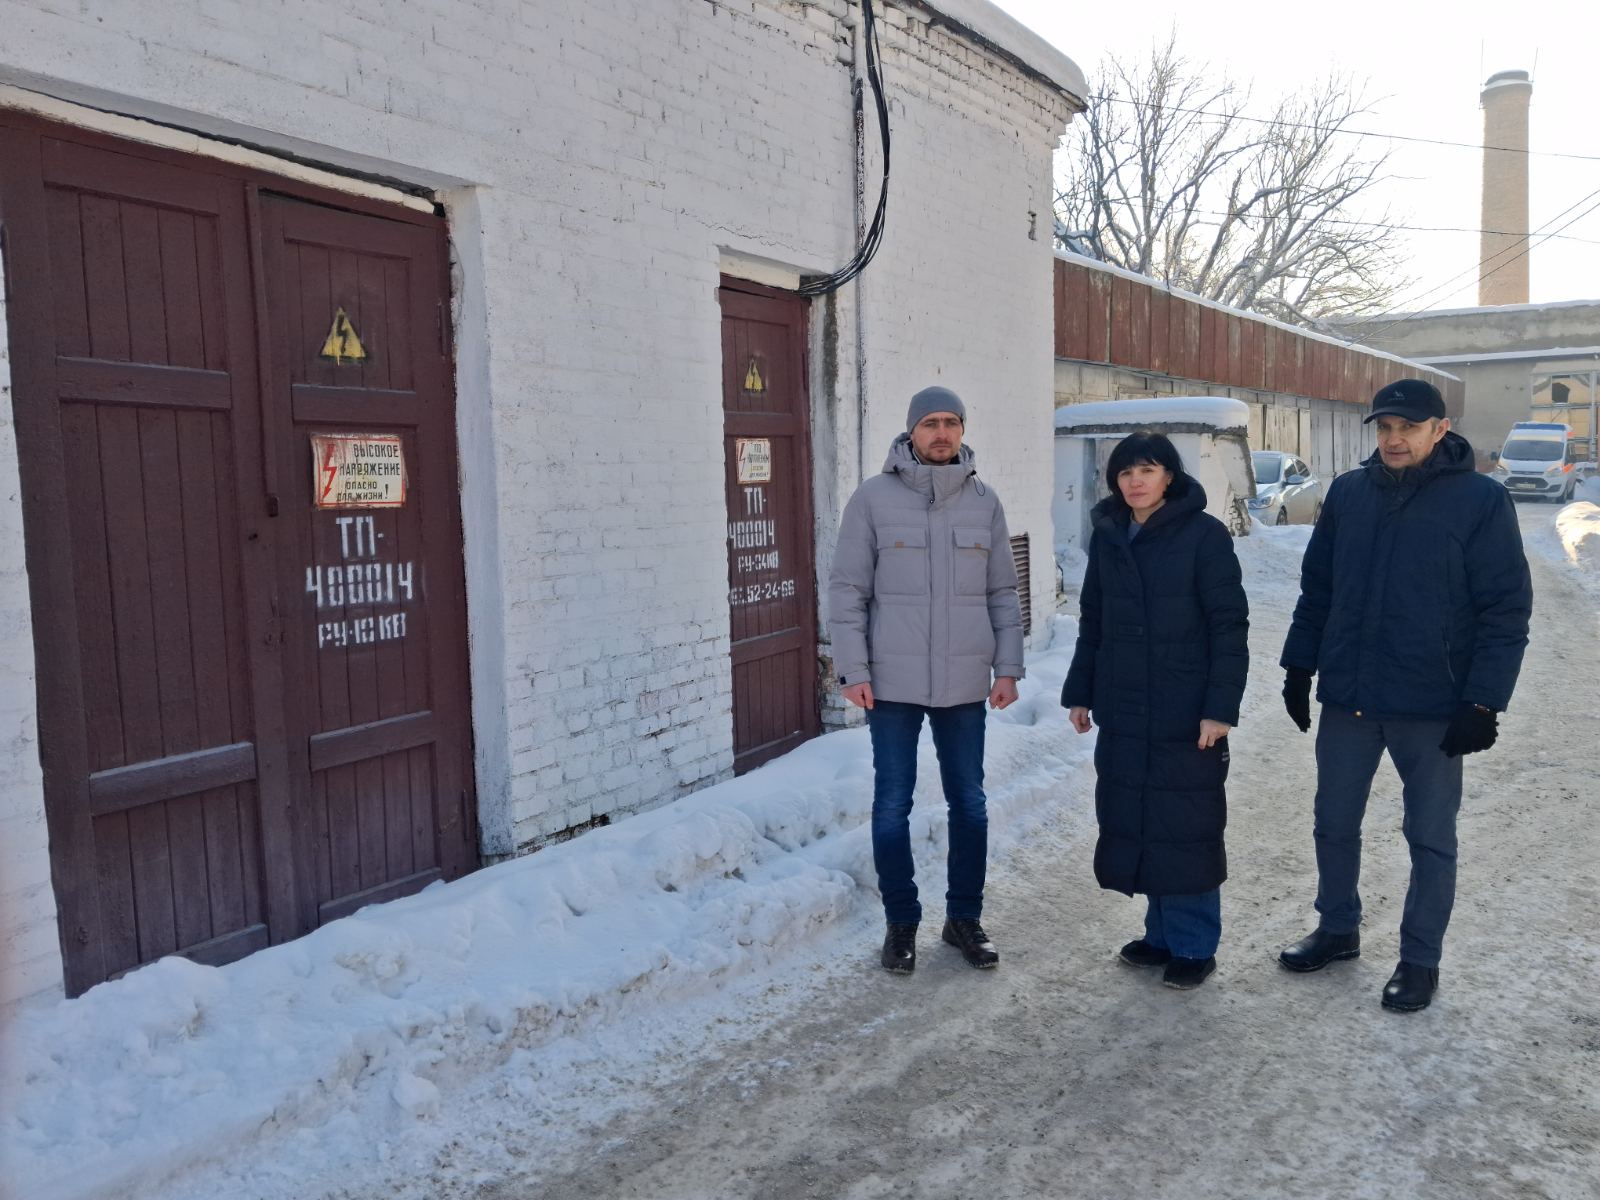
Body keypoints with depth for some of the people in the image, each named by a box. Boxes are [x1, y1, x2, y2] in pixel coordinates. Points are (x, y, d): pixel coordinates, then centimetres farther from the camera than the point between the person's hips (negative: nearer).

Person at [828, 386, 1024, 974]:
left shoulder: (984, 500, 5)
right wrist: (854, 669, -9)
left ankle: (964, 916, 28)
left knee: (969, 804, 11)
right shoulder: (874, 497, -3)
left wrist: (1007, 667, 4)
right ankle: (901, 921, 22)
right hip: (893, 682, -2)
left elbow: (1002, 591, 9)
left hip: (965, 683, 3)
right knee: (892, 806, 6)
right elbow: (847, 588, -3)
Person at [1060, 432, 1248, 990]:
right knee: (1133, 824, 10)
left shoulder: (1204, 534, -8)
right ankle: (1161, 933, 25)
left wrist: (1220, 707, -15)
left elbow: (1229, 626, -10)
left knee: (1185, 829, 2)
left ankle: (1194, 946, 16)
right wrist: (1079, 692, 12)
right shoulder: (1107, 536, 8)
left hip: (1186, 715, -5)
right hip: (1122, 713, 5)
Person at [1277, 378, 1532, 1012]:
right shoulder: (1348, 493, 3)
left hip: (1433, 707, -4)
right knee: (1334, 824, 15)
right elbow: (1317, 589, 10)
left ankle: (1420, 960, 25)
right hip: (1346, 699, 4)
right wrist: (1299, 668, 8)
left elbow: (1507, 611, -9)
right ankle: (1337, 929, 35)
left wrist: (1483, 703, -14)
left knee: (1431, 839, 9)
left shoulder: (1481, 500, -8)